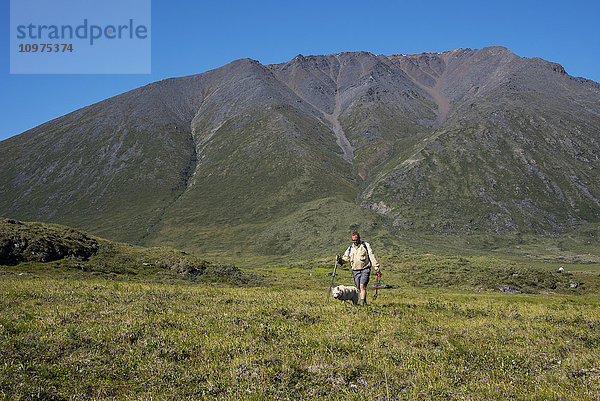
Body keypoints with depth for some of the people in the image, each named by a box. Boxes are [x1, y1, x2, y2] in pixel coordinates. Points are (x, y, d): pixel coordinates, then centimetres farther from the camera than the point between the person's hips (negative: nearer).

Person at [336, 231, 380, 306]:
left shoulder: (366, 245, 1)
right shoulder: (350, 248, 13)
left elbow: (372, 256, -2)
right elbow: (346, 258, 9)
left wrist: (376, 267, -9)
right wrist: (340, 260, -13)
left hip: (365, 270, -5)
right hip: (355, 271, 5)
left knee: (362, 286, -18)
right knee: (359, 288, 5)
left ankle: (362, 303, -21)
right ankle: (365, 302, 18)